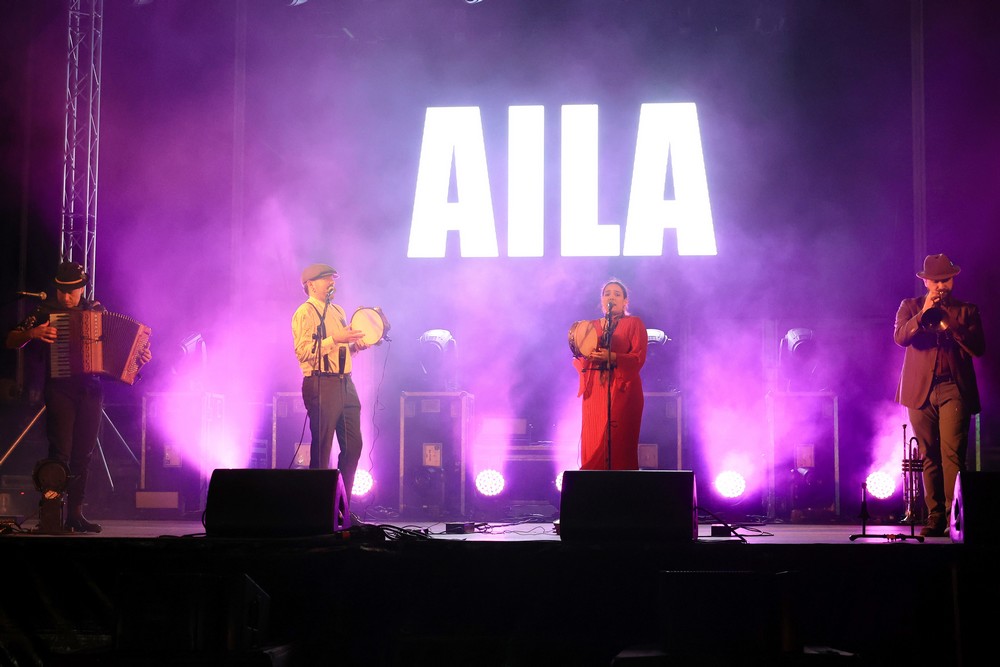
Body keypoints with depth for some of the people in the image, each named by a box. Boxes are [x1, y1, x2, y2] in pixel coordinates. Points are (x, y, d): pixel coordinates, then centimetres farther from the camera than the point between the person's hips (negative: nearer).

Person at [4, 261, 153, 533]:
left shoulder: (96, 310, 9)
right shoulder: (46, 310, 1)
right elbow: (11, 341, 0)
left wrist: (139, 357, -3)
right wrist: (33, 333, -19)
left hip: (91, 389, 3)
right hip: (60, 387, -3)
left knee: (84, 454, 3)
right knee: (60, 451, -12)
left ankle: (75, 513, 9)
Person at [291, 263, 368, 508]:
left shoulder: (338, 311, 20)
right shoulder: (305, 313, -6)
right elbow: (303, 352, -17)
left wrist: (355, 345, 9)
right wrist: (335, 339, -21)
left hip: (345, 383, 8)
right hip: (321, 385, -8)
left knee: (353, 446, 7)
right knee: (321, 449, -5)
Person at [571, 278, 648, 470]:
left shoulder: (634, 324, 7)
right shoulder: (591, 327, 19)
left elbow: (638, 358, -6)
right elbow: (577, 360, 12)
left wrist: (611, 357, -20)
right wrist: (585, 356, -11)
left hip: (623, 391, -4)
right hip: (595, 390, 4)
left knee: (620, 443, -11)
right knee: (593, 444, -3)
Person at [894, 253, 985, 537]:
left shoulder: (967, 310, 12)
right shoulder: (910, 307, 12)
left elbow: (978, 348, 1)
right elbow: (900, 337, -5)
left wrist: (951, 327, -10)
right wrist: (923, 314, -15)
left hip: (954, 389, -1)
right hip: (921, 390, 1)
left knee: (952, 454, -13)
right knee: (929, 456, 2)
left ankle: (954, 516, -14)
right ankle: (935, 516, 6)